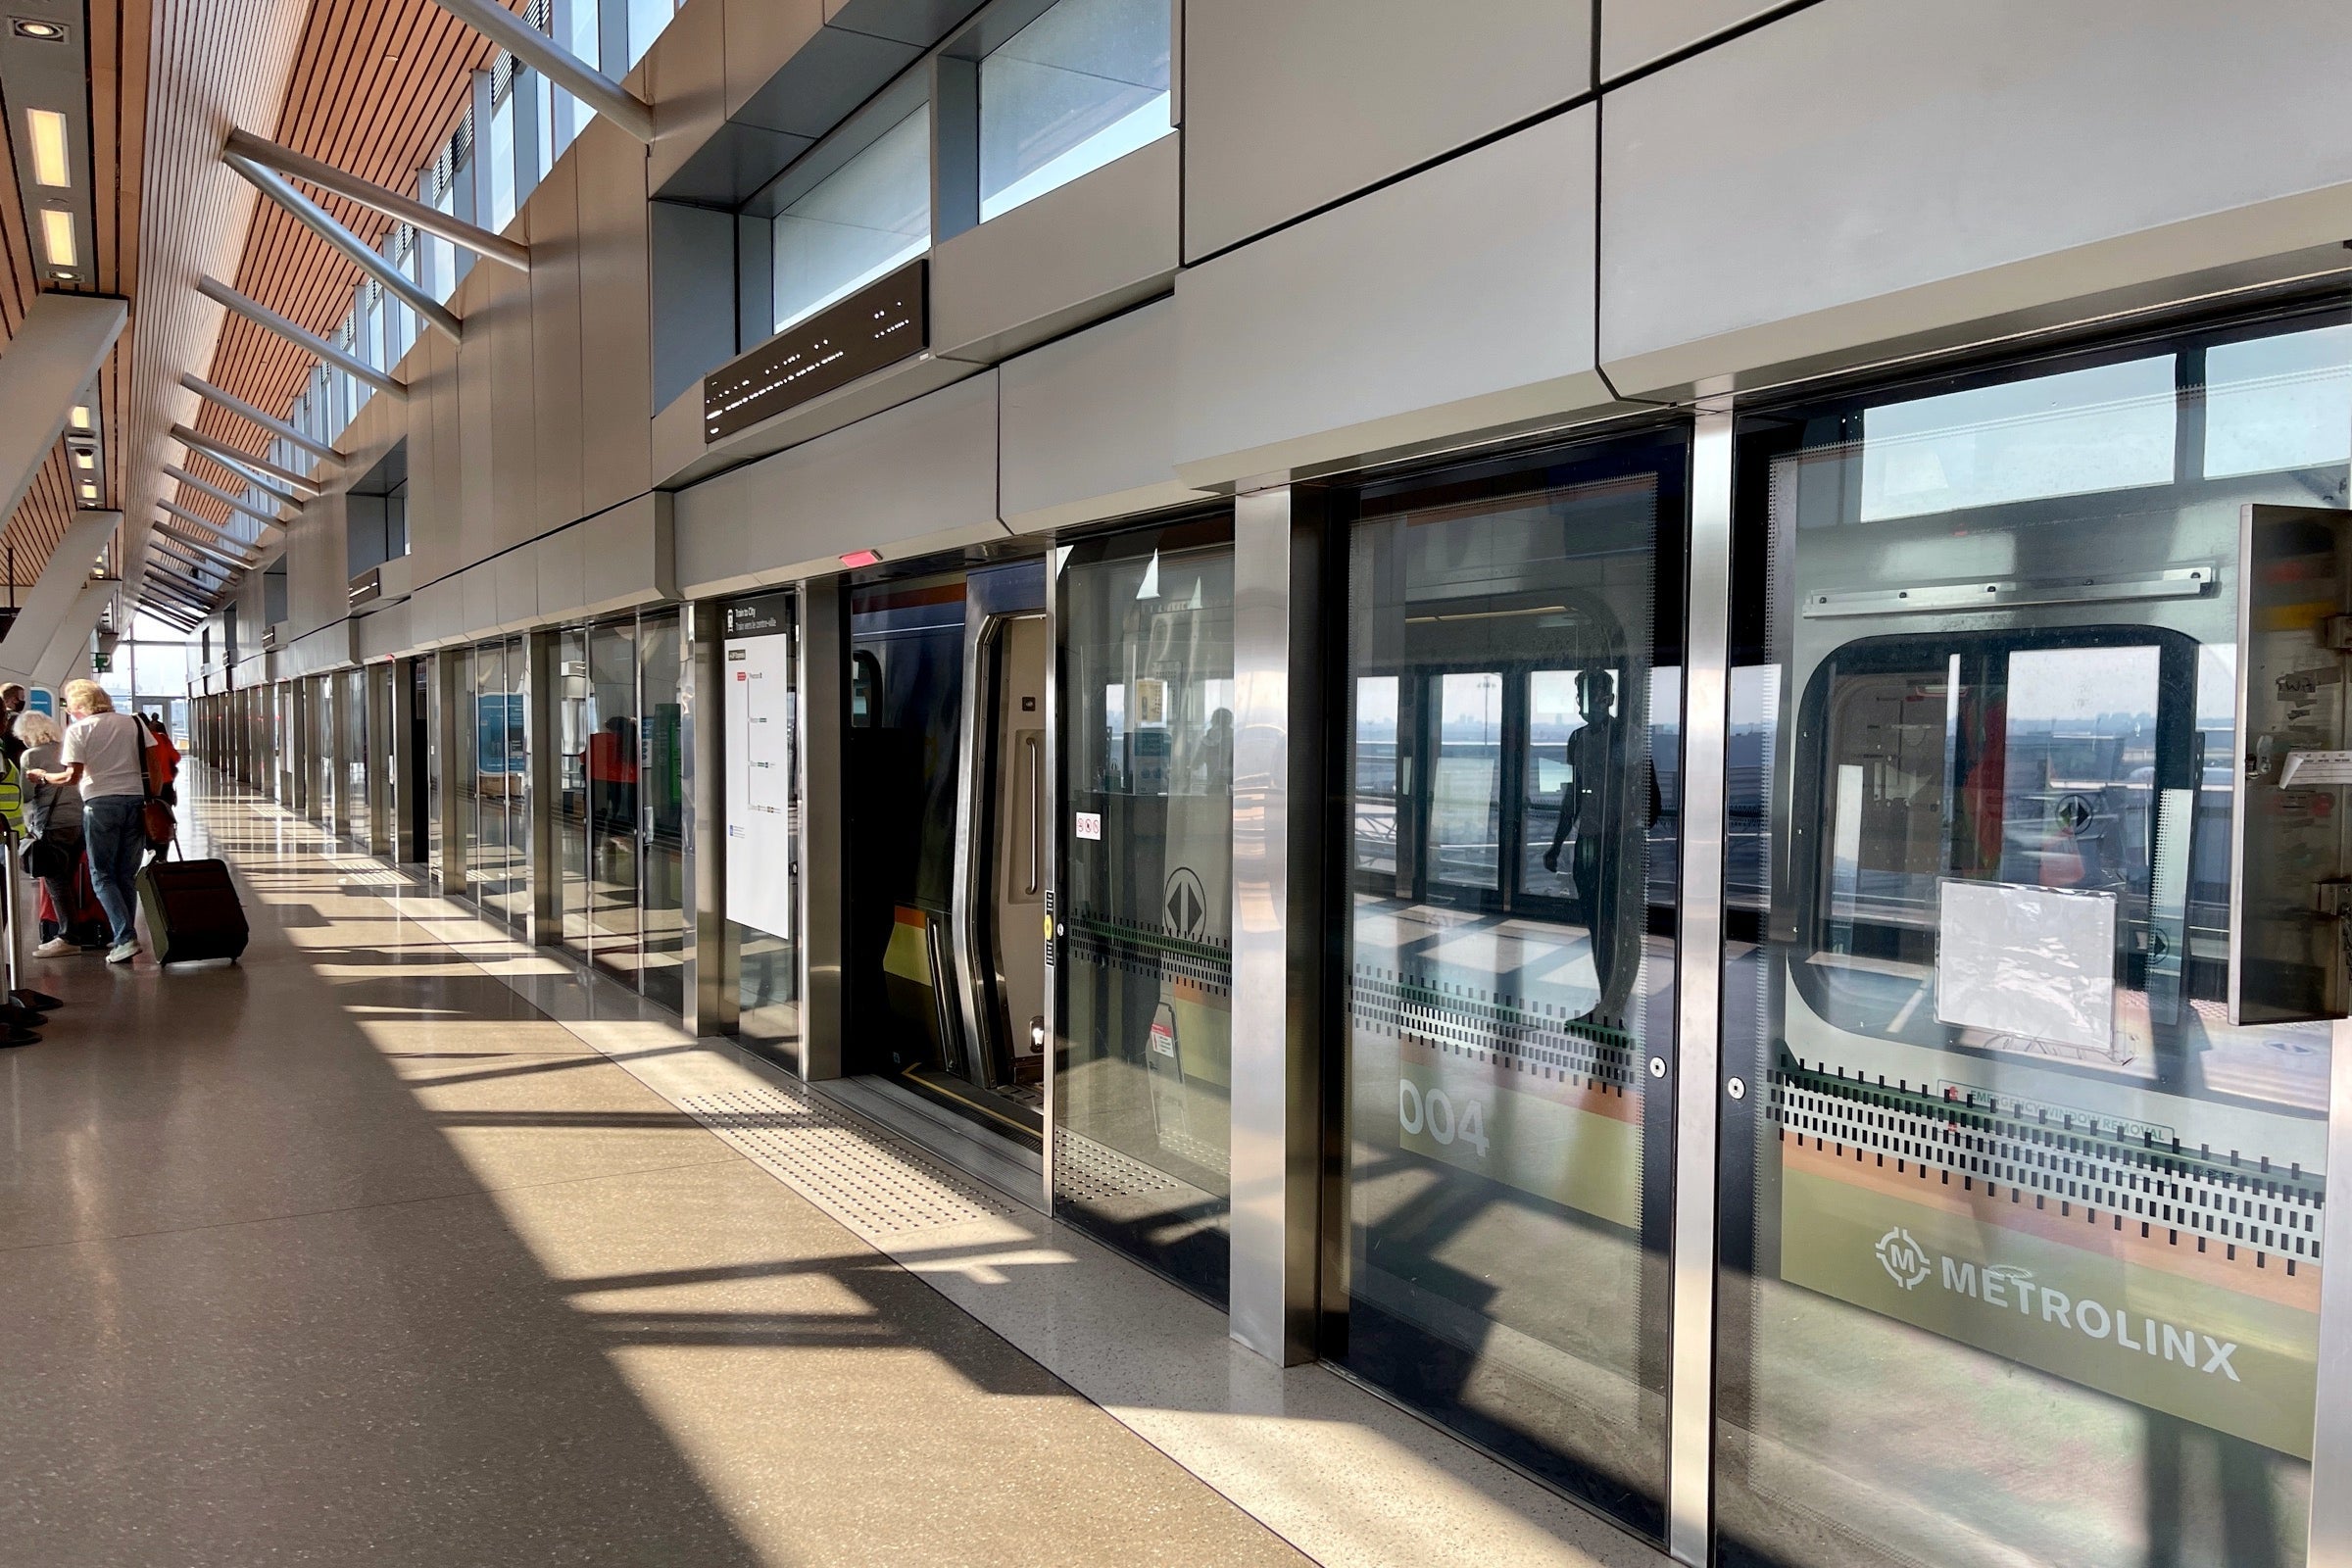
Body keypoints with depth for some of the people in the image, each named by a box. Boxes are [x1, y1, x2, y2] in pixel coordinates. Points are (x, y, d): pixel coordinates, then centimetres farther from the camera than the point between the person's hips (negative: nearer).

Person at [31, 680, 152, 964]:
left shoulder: (78, 730, -1)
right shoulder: (134, 723, 10)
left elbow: (73, 776, -6)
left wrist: (44, 777, 10)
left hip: (101, 802, -4)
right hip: (136, 800, 4)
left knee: (103, 876, 3)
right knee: (127, 875, 11)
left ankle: (125, 938, -10)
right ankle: (124, 938, 11)